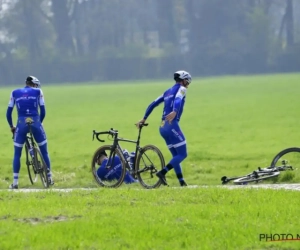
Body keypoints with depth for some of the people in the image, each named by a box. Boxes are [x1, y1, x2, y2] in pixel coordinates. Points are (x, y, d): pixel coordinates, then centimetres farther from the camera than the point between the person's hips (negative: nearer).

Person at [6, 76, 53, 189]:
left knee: (17, 154, 10)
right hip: (35, 123, 0)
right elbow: (43, 111, 7)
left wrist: (11, 126, 24)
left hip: (21, 124, 0)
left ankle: (15, 182, 3)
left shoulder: (15, 93, 14)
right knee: (44, 151, 15)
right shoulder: (38, 92, 10)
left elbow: (8, 112, 12)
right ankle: (49, 178, 18)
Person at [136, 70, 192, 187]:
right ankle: (162, 172, -20)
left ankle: (181, 181, 6)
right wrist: (174, 112, -39)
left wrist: (144, 119, 25)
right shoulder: (181, 89, 2)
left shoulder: (168, 92, 24)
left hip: (163, 127, 8)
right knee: (183, 154, -6)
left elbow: (153, 104, 21)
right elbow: (178, 99, -20)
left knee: (176, 156, 12)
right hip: (172, 125, -8)